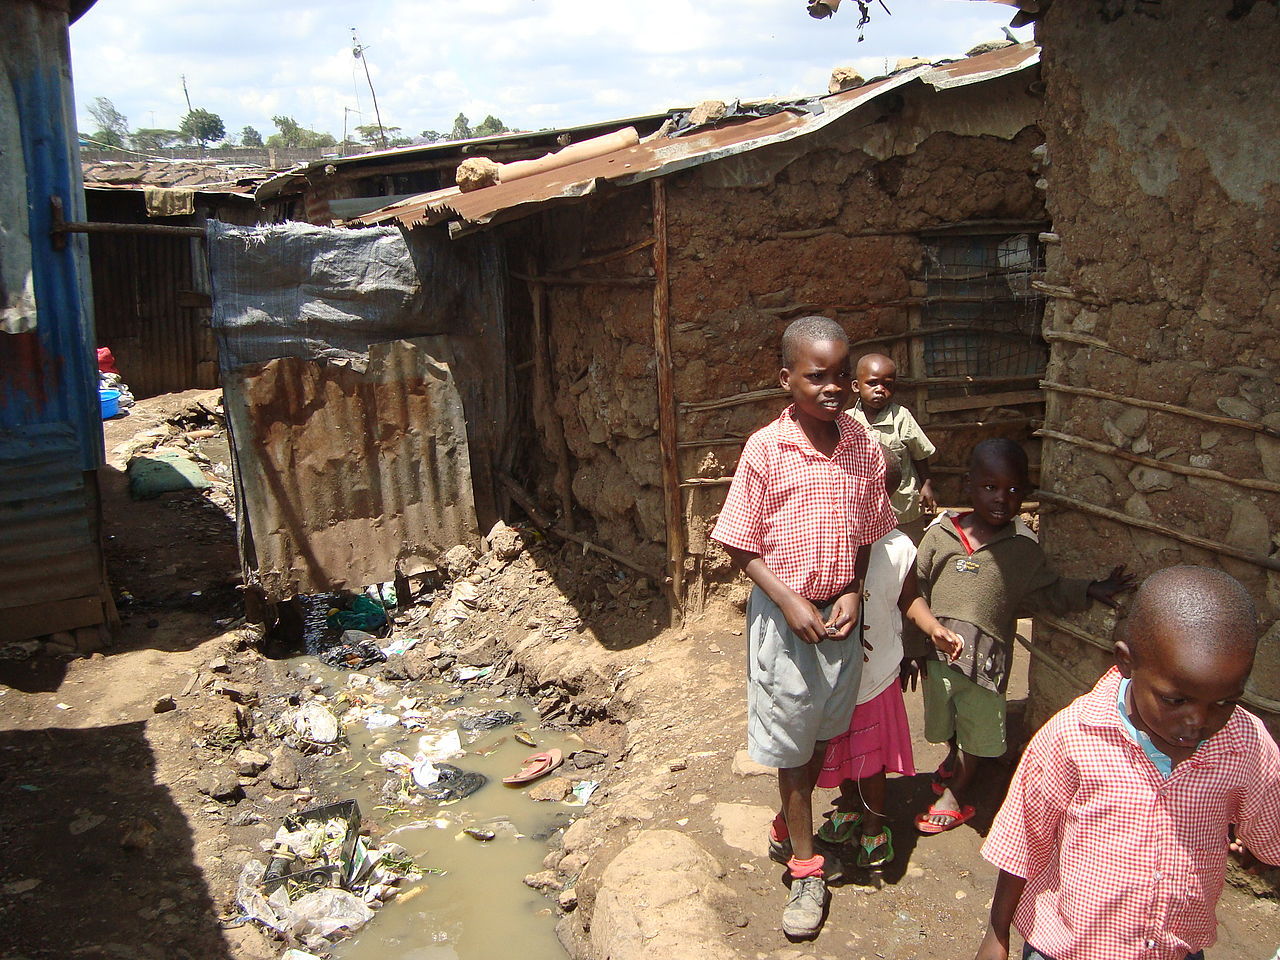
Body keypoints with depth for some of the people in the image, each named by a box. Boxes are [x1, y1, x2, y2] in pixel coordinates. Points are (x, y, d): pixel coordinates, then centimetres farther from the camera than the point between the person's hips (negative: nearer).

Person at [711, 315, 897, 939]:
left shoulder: (864, 447, -3)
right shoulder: (765, 450, -15)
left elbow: (867, 535, 7)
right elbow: (741, 544, -10)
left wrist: (853, 593, -8)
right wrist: (789, 601, -18)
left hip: (841, 613, 4)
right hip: (784, 613, -4)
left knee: (823, 734, 19)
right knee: (790, 742, 8)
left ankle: (785, 829, 43)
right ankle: (806, 869, 24)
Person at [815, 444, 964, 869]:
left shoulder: (897, 547, -11)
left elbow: (909, 598, 2)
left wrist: (934, 629, -13)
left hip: (874, 669, -1)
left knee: (870, 753, 11)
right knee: (839, 747, 19)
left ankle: (873, 825, 33)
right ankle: (849, 808, 44)